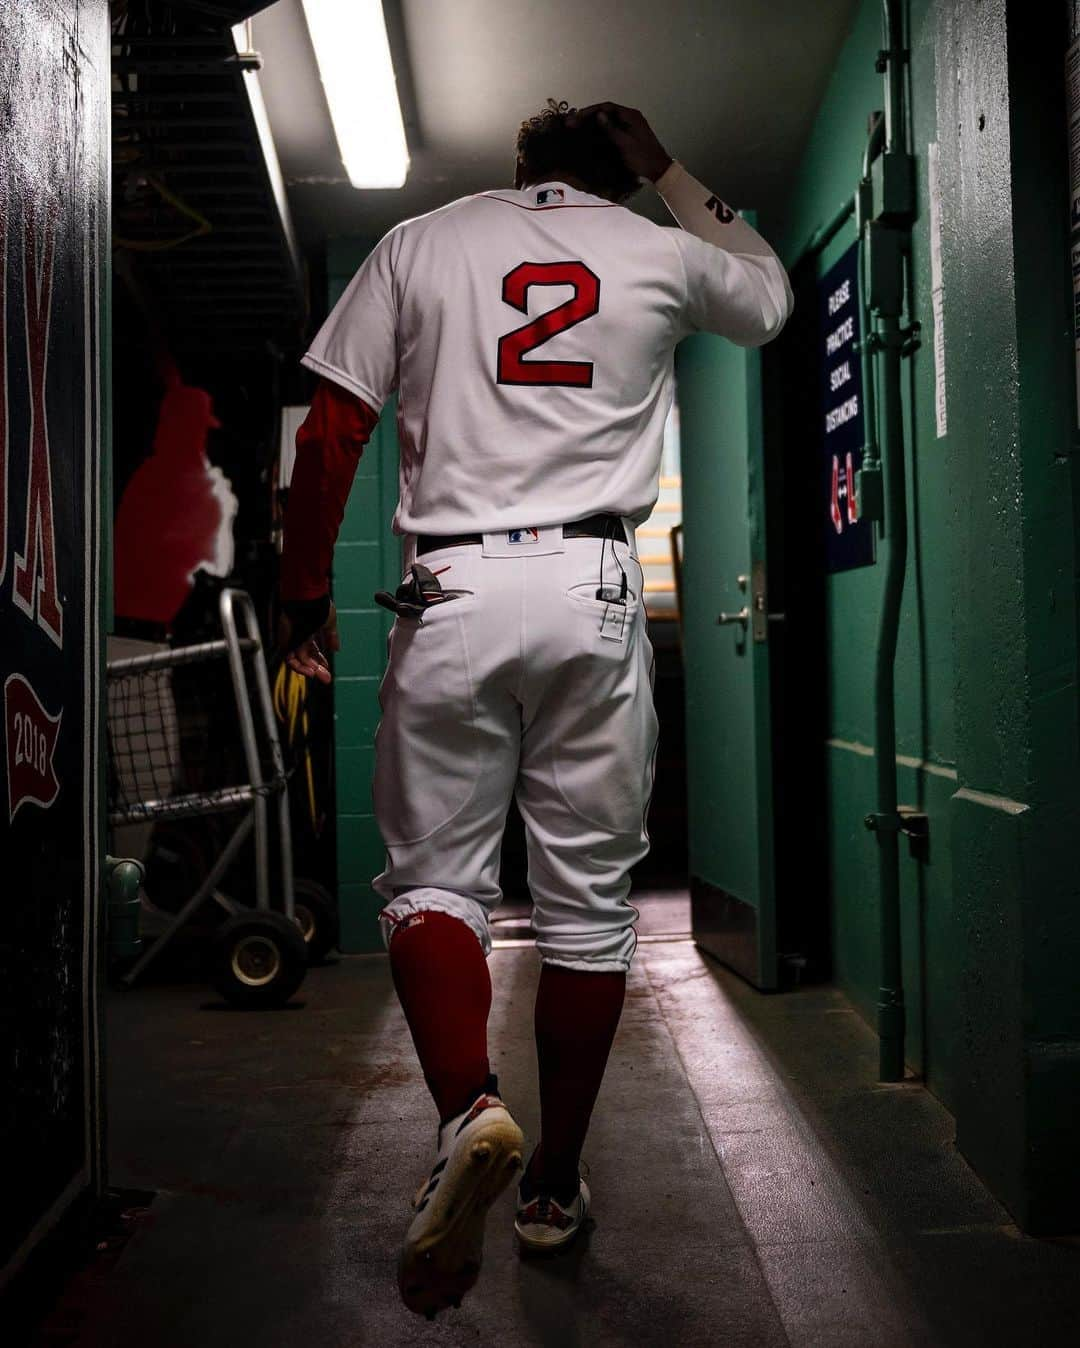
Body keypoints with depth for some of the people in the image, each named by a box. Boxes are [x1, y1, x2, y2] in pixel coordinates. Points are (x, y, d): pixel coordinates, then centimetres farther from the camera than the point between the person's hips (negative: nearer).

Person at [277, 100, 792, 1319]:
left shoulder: (420, 242, 12)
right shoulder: (661, 253, 13)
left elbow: (329, 437, 5)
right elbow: (771, 293, 36)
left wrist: (304, 596, 13)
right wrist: (671, 174, 36)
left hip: (452, 590, 0)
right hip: (595, 592, 1)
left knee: (432, 877, 5)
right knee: (588, 898, 8)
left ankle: (469, 1107, -20)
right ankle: (554, 1183, 16)